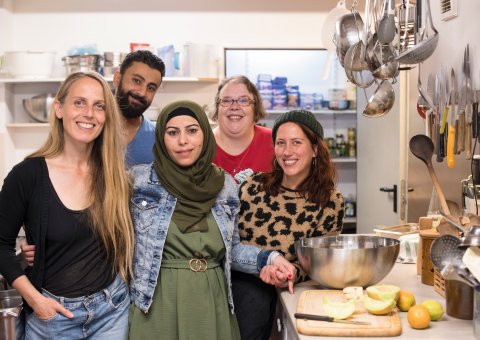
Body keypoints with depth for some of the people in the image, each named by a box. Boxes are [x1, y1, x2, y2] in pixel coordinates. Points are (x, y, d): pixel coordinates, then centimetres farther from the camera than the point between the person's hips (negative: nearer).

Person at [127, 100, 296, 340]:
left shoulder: (226, 185, 5)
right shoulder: (140, 180, -5)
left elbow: (231, 248, 12)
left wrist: (267, 259, -2)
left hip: (213, 303, 3)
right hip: (158, 303, -3)